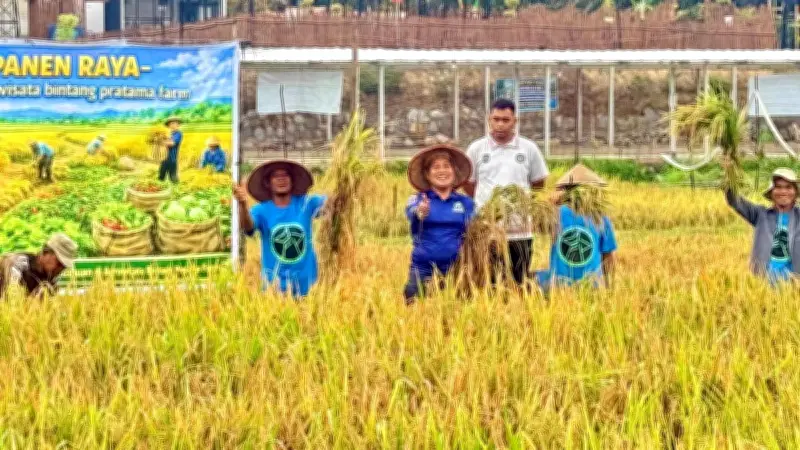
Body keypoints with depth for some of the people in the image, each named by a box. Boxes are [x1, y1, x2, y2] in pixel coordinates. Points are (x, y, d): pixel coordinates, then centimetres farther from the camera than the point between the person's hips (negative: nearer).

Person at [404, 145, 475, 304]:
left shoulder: (466, 203, 9)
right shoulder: (417, 200, 4)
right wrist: (419, 214, -42)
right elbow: (411, 215, -18)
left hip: (456, 269, 1)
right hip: (423, 269, -1)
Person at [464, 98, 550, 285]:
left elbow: (538, 182, 14)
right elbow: (468, 183, 11)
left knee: (519, 283, 4)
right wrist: (485, 203, 8)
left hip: (520, 229, 1)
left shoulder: (529, 149, 4)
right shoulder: (476, 149, 3)